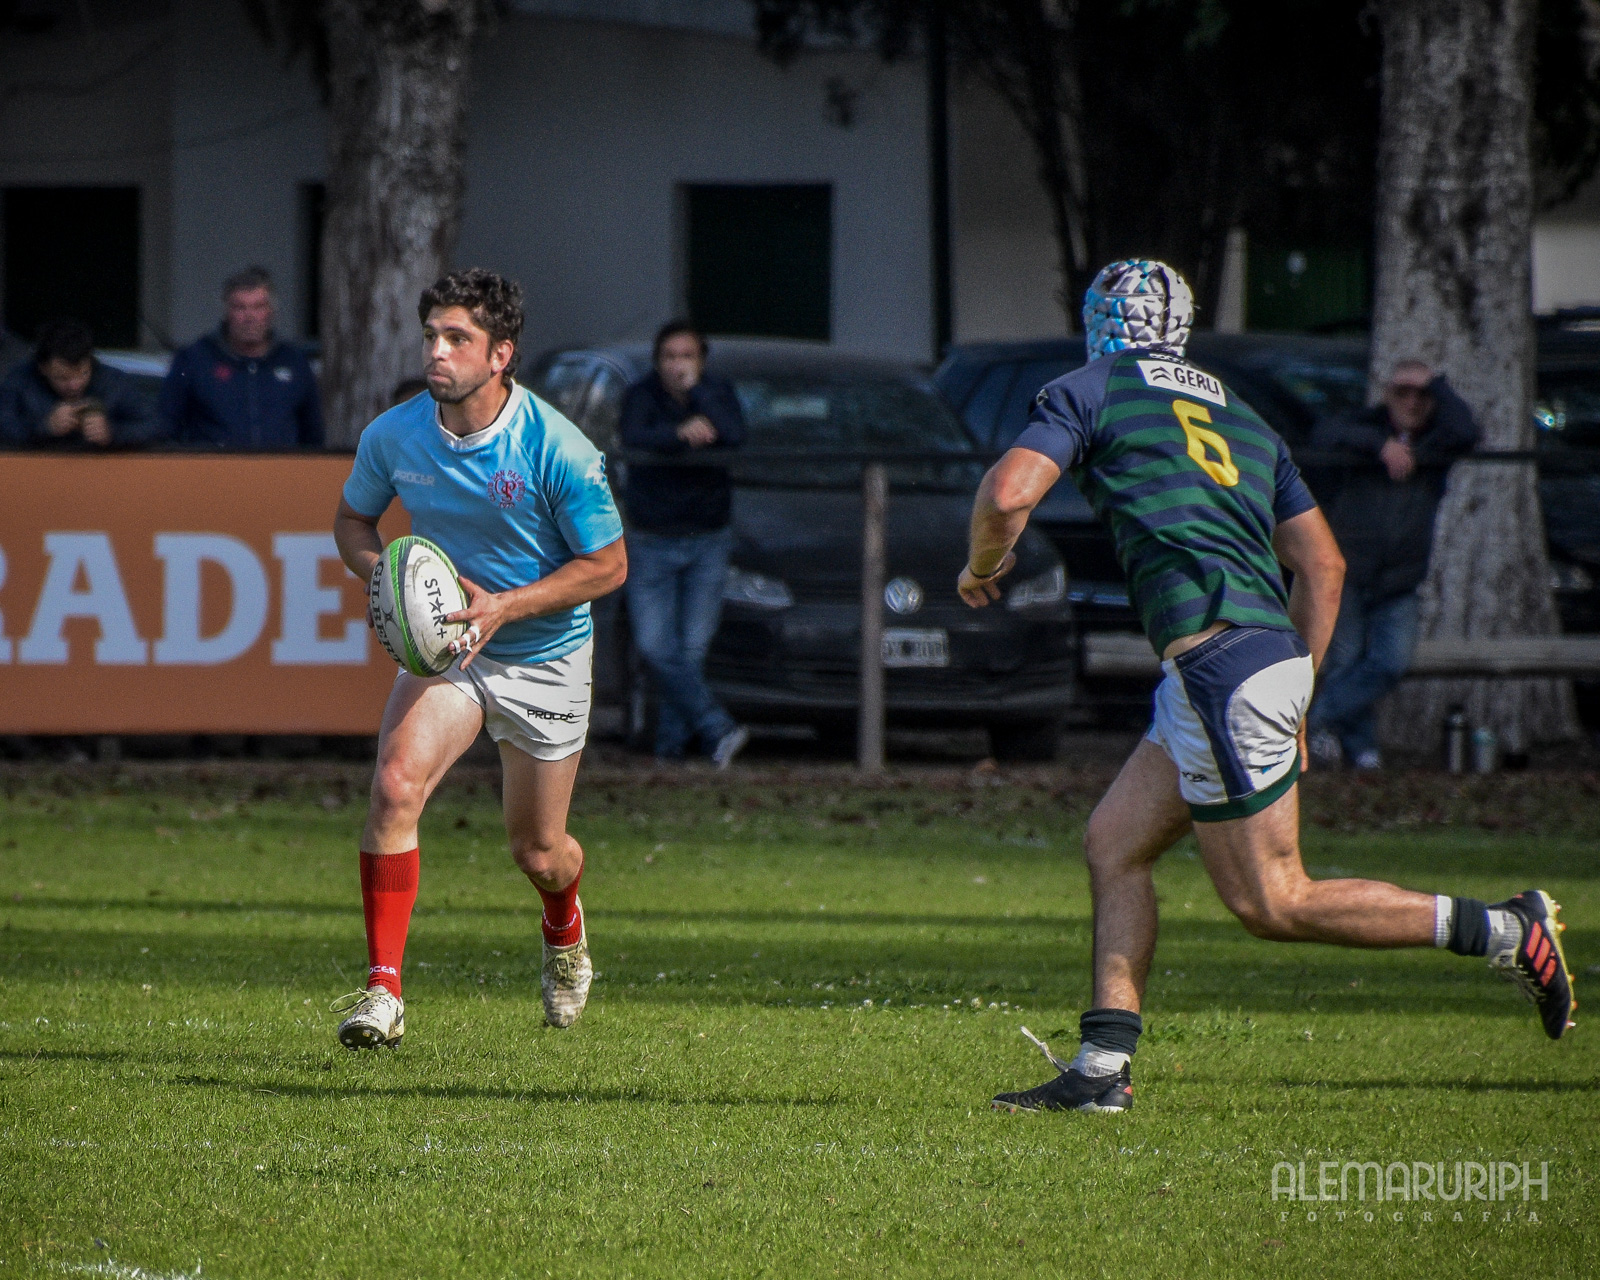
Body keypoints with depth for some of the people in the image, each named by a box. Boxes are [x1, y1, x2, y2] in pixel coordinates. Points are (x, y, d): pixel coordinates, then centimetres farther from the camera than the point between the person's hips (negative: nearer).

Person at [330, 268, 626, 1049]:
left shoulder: (558, 450, -21)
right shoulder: (393, 437, -10)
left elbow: (608, 565, -13)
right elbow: (352, 518, 9)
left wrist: (505, 605, -23)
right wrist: (381, 574, -14)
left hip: (545, 655, -2)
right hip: (445, 644, 2)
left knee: (538, 852, 9)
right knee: (395, 786, -25)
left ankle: (564, 933, 48)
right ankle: (383, 991, -23)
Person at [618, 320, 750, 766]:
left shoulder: (718, 392, -3)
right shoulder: (641, 395, -7)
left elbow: (735, 436, -24)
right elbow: (632, 437, -28)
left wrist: (695, 388, -25)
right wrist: (680, 434, -43)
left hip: (707, 542, 0)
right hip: (651, 541, 0)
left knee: (692, 648, -2)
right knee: (654, 645, -12)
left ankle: (672, 742, 10)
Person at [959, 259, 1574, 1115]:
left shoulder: (1087, 393, 4)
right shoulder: (1240, 417, 22)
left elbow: (1007, 494, -11)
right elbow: (1323, 564, 19)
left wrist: (982, 565, 11)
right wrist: (1294, 702, 24)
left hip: (1217, 657, -8)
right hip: (1274, 654, 8)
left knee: (1273, 903, -4)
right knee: (1112, 845, 13)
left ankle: (1504, 931, -6)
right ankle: (1102, 1068, 7)